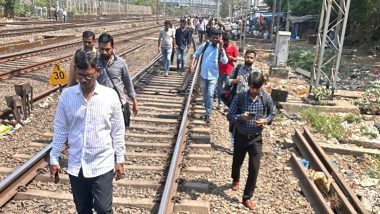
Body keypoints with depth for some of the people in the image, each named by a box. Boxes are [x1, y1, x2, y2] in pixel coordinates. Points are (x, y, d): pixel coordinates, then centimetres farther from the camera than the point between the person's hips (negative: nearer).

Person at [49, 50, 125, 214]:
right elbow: (60, 130, 3)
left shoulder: (110, 96, -10)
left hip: (102, 165, -2)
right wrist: (54, 159, 4)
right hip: (75, 166, 2)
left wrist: (119, 160, 0)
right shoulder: (66, 96, -5)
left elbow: (118, 131, -3)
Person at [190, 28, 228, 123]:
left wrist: (221, 48, -22)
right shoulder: (205, 45, -2)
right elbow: (196, 54, 7)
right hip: (203, 75, 2)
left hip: (213, 76, -2)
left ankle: (208, 114, -2)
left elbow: (225, 61, -17)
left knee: (210, 95, -12)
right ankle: (207, 111, 34)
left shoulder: (220, 49, -4)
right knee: (205, 95, 15)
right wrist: (192, 64, -8)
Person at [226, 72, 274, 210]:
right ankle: (235, 180, 54)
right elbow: (230, 115, -10)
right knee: (237, 161, 22)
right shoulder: (239, 98, -14)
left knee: (254, 168, -3)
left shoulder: (267, 99, -9)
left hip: (256, 138, 0)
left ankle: (247, 197, 13)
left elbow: (271, 114, 6)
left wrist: (266, 120, -17)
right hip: (241, 136, 0)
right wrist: (241, 117, -30)